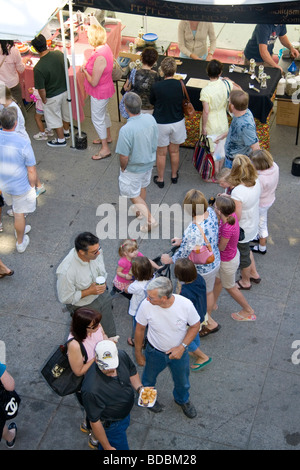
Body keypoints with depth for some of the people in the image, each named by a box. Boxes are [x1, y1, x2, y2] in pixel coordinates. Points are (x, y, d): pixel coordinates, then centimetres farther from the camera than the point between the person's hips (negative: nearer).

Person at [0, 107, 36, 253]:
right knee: (19, 214, 17)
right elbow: (31, 171, -22)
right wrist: (32, 185, -2)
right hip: (20, 186, -5)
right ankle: (20, 242, 37)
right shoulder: (23, 144, -31)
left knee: (16, 208, 32)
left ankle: (20, 229, 57)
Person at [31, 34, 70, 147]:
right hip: (65, 90, 6)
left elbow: (41, 89, -23)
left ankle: (61, 139, 35)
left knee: (55, 118, 18)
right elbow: (68, 66, 3)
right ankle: (66, 131, 51)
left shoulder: (38, 68, -32)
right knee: (65, 112, 28)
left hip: (53, 97, -6)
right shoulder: (59, 54, -17)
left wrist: (44, 99, -5)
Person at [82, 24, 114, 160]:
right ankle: (107, 137, 50)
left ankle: (105, 149, 18)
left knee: (97, 118, 6)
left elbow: (94, 82, -29)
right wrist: (88, 67, 1)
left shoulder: (100, 57, -35)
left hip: (100, 92, -10)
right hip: (106, 87, 10)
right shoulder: (105, 47, -6)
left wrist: (85, 71, -13)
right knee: (103, 113, 28)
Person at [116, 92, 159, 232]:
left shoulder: (126, 130, -36)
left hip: (133, 168, -6)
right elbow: (155, 142, -1)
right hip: (149, 162, 6)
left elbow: (124, 157, -26)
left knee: (132, 194, 17)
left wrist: (123, 168, -5)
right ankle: (141, 210, 54)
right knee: (142, 187, 31)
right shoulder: (151, 119, -17)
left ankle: (150, 219, 17)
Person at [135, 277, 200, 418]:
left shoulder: (185, 305, -31)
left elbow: (195, 326, -12)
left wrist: (182, 347, -23)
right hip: (154, 352, 0)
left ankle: (182, 400, 59)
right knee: (149, 379, 26)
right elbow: (140, 329, -11)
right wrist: (138, 353, 0)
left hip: (179, 352, 0)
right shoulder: (146, 305, -30)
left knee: (182, 382, 25)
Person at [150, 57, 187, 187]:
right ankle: (174, 175, 40)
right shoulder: (180, 85, -15)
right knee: (174, 151, 21)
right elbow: (182, 100, 2)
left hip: (161, 124, -2)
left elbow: (152, 101, -2)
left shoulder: (156, 86, -20)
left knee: (161, 153, 15)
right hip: (177, 122, 2)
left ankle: (160, 179, 29)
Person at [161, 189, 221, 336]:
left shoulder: (192, 232, -41)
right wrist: (183, 241, 10)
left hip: (200, 271, -8)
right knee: (208, 292, 32)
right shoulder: (211, 212, -17)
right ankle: (207, 318, 58)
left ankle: (210, 323, 41)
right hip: (215, 262, 8)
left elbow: (184, 255, -23)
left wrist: (169, 260, -3)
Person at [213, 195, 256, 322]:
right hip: (232, 253, 8)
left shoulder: (227, 228, -42)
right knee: (217, 280, 30)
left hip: (228, 261, -8)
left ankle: (248, 311, 41)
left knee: (230, 287, 20)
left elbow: (221, 247, -26)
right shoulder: (232, 215, -20)